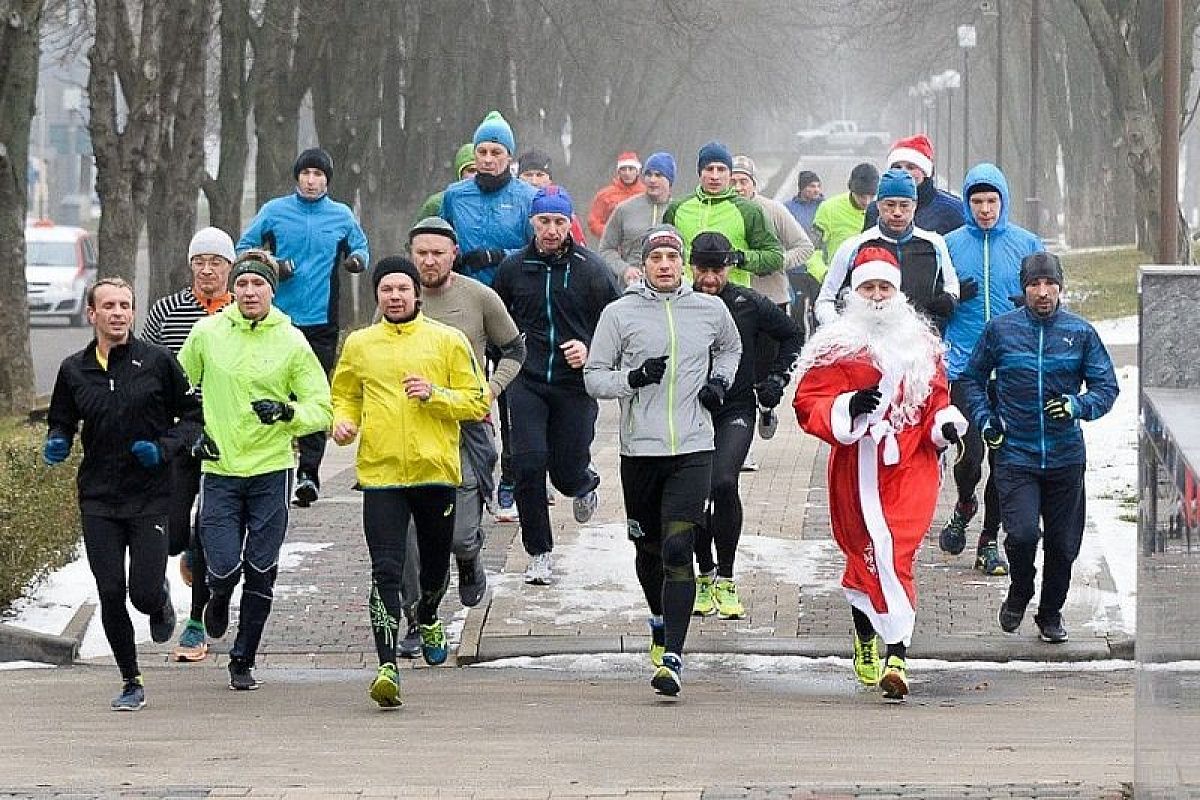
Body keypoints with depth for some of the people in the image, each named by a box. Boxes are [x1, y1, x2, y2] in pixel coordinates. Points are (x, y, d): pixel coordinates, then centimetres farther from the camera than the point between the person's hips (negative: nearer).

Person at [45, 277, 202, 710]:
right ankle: (131, 683, 14)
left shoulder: (157, 361, -4)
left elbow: (193, 415, 3)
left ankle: (161, 601, 30)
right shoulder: (74, 369, 4)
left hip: (151, 496, -2)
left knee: (145, 594, -9)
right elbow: (61, 422, 18)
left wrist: (165, 448, -12)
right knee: (111, 595, -2)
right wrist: (57, 443, -5)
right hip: (97, 500, 2)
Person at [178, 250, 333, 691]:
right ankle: (218, 600, 29)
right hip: (219, 470, 0)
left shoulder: (292, 341, -3)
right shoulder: (207, 333, 0)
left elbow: (322, 409, -1)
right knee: (224, 567, -9)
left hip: (271, 471, 0)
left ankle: (243, 662, 19)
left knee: (260, 573, 3)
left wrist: (286, 412, -19)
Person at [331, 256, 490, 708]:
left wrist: (435, 394, -14)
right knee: (385, 571, -13)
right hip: (381, 472, 0)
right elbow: (345, 395, 21)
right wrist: (343, 421, 0)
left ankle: (428, 619, 50)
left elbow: (478, 400, 2)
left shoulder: (447, 340, 2)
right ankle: (387, 667, -19)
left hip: (435, 470, 0)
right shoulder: (359, 345, 8)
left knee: (435, 565, 16)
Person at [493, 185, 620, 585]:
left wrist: (590, 351, -12)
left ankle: (584, 484, 42)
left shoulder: (591, 269, -3)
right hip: (527, 383, 1)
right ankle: (539, 553, 1)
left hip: (576, 385, -1)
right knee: (529, 464, -13)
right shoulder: (513, 268, 4)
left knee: (568, 473, 2)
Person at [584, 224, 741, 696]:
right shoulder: (620, 313, 1)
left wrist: (721, 381, 9)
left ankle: (671, 658, -19)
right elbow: (594, 376, 4)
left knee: (678, 549, -14)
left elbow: (731, 348, 29)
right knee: (649, 549, 14)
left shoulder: (710, 310, 7)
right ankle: (660, 619, 45)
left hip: (693, 450, -1)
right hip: (640, 449, 1)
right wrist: (632, 379, -14)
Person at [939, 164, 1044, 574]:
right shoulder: (951, 244, 5)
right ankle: (964, 507, 20)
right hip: (965, 365, -1)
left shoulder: (1026, 244, 5)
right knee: (970, 450, -11)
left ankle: (990, 540, 14)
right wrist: (953, 296, -11)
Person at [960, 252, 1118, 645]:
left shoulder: (1081, 332, 0)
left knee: (1062, 544, 9)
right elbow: (973, 377, 14)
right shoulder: (1000, 329, -1)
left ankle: (1051, 614, 31)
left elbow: (1106, 386, 4)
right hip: (1015, 456, -2)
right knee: (1023, 534, -19)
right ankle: (1019, 594, 12)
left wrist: (1078, 406, -15)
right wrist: (984, 419, 1)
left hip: (1066, 460, 2)